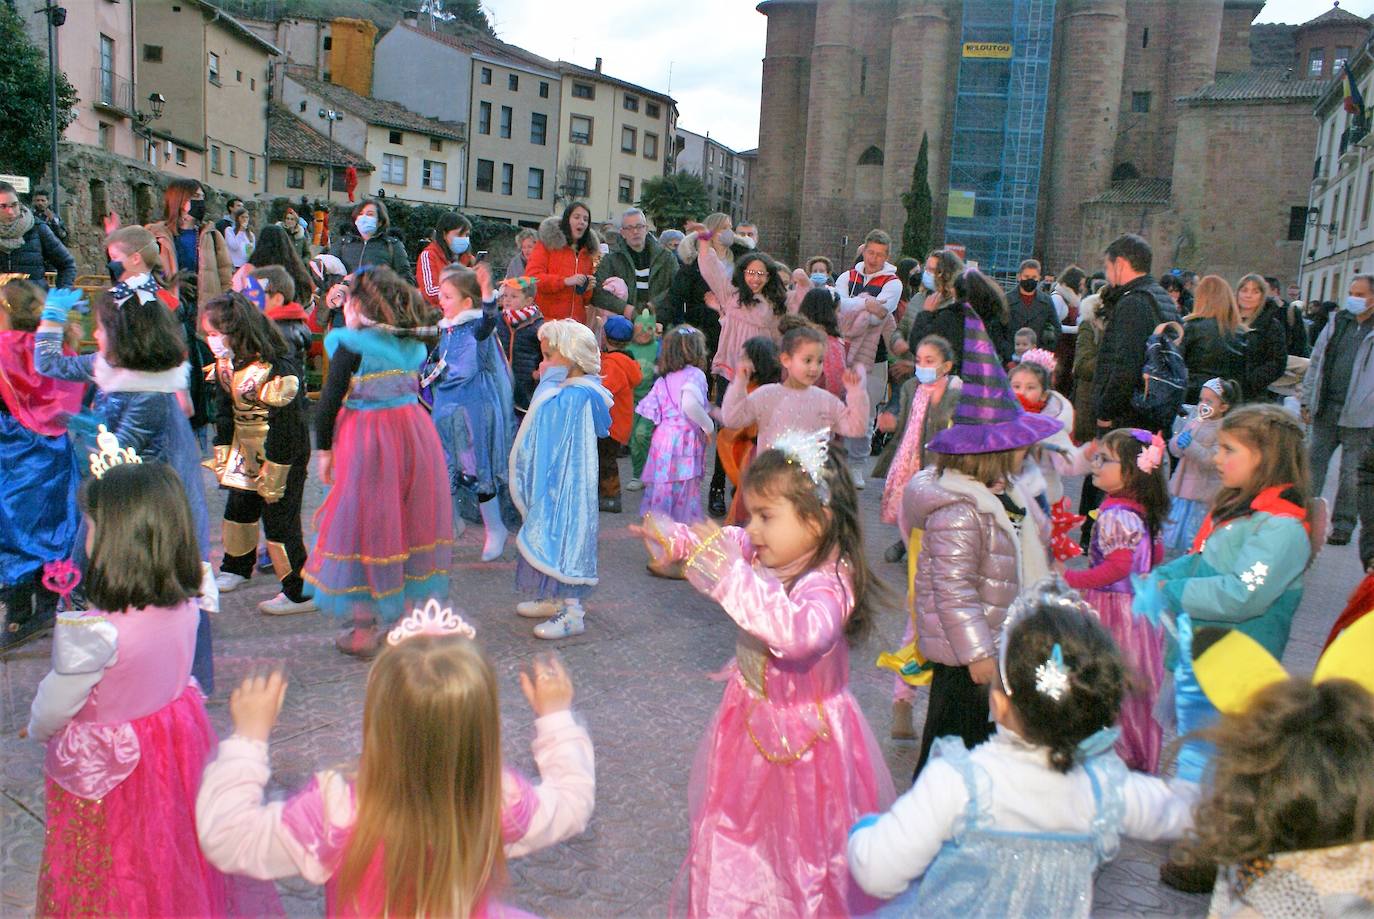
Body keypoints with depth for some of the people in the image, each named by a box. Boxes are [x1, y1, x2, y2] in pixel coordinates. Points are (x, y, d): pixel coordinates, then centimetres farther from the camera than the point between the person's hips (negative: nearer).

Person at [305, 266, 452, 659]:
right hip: (416, 434, 5)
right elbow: (412, 389, 7)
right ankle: (411, 617, 25)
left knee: (366, 527, 4)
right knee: (411, 523, 15)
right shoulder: (413, 344, 5)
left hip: (366, 440, -5)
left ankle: (364, 629, 11)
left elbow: (329, 401, -10)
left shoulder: (351, 344, -10)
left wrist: (323, 449, -1)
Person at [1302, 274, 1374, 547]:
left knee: (1351, 474, 5)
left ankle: (1343, 526, 15)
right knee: (1314, 465, 9)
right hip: (1326, 411, 5)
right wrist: (1307, 401, 10)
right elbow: (1316, 364, 13)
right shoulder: (1337, 324, 10)